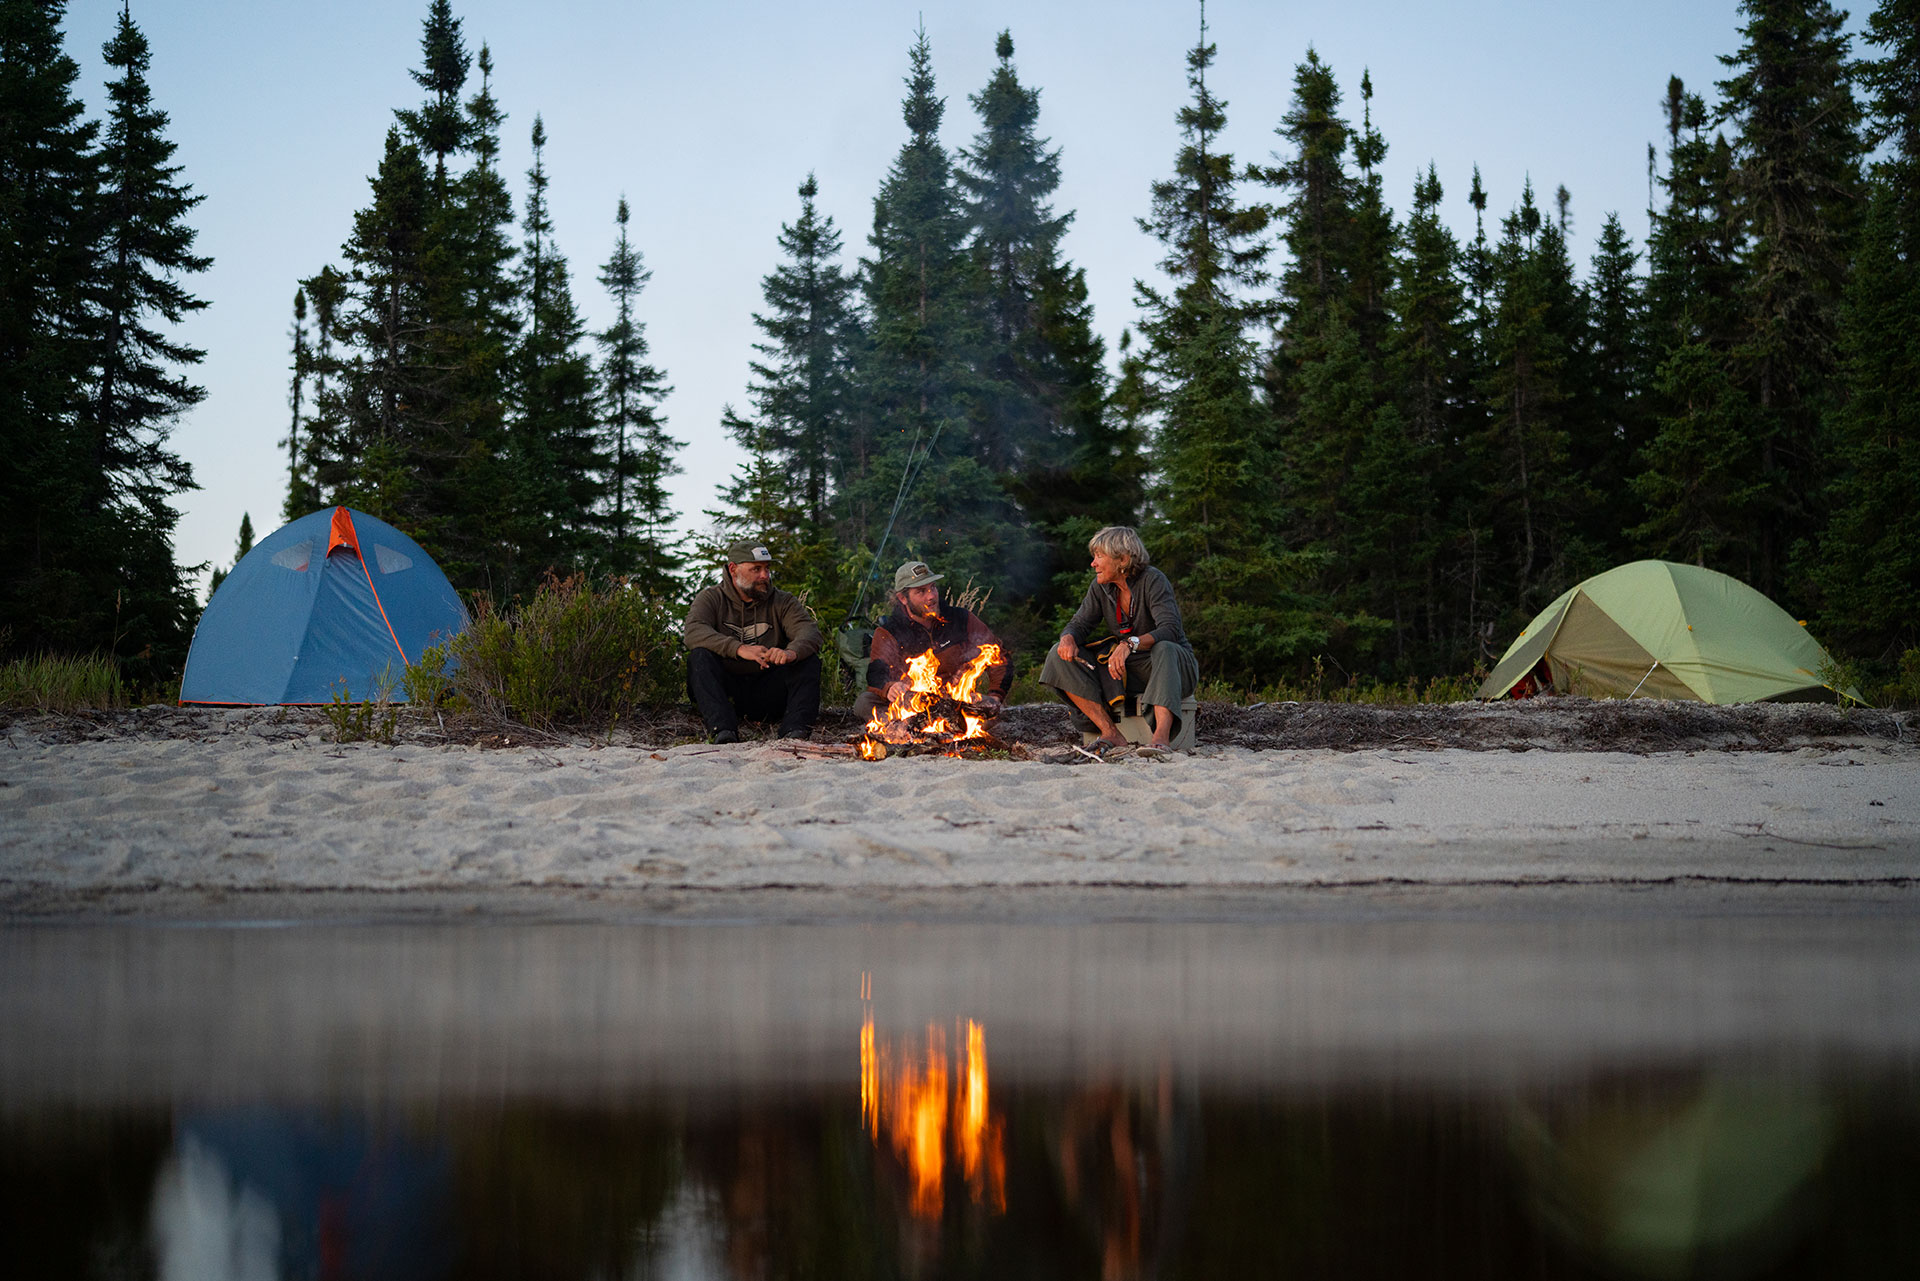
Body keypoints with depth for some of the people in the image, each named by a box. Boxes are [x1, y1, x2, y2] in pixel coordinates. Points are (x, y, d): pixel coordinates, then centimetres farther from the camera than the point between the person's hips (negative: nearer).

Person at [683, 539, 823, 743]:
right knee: (700, 655, -26)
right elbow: (693, 632, -17)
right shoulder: (711, 598, 4)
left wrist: (792, 652, -35)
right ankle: (722, 729, -44)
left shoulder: (783, 602, 9)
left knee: (809, 660, -18)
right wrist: (739, 649, -34)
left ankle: (796, 730, -38)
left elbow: (810, 631, -9)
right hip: (726, 691, -2)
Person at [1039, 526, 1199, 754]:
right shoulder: (1101, 586, 1)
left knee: (1163, 650, -40)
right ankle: (1110, 733, -23)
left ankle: (1162, 736, -56)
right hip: (1125, 671, 6)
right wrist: (1068, 638, -24)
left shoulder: (1153, 580, -17)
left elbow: (1170, 630, -30)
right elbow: (1081, 624, 2)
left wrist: (1130, 644, -46)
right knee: (1060, 656, -11)